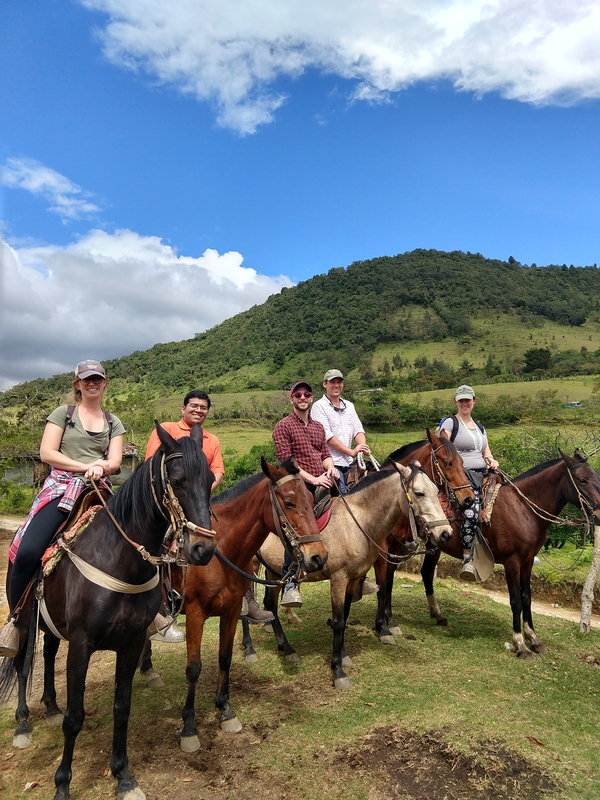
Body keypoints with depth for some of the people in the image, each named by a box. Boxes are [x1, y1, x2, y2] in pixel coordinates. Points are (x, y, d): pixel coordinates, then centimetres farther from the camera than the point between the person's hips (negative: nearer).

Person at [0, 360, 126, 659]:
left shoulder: (113, 422, 17)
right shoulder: (63, 414, 9)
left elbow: (115, 461, 7)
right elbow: (46, 453, -2)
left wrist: (101, 467, -16)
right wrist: (85, 467, -11)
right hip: (61, 487, -2)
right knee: (27, 551, -23)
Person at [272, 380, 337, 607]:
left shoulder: (318, 427, 21)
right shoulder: (283, 426, 0)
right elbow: (286, 461, -9)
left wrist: (330, 468, -4)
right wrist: (313, 479, -16)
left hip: (322, 488, 7)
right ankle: (290, 584, -17)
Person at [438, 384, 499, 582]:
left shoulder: (479, 427, 24)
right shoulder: (450, 423, 3)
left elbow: (486, 452, 23)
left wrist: (491, 461, 2)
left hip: (482, 474, 7)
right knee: (472, 512, -31)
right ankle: (467, 560, -23)